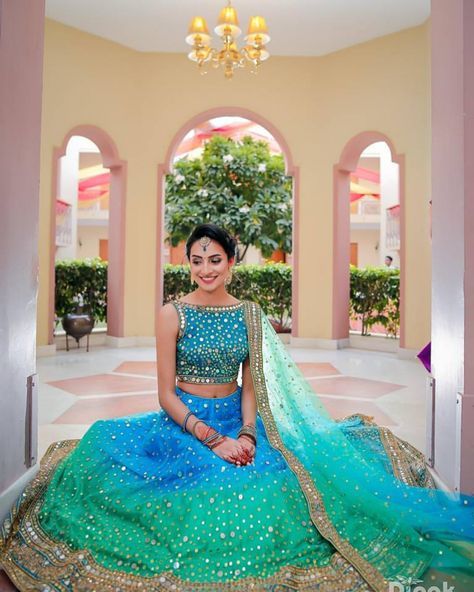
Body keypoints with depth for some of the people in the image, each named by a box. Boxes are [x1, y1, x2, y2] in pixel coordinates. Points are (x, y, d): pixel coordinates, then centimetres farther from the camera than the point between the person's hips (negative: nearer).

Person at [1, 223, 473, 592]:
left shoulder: (249, 314, 4)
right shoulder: (173, 313, -7)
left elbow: (250, 384, 5)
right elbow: (166, 394, -8)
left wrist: (247, 433, -14)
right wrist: (213, 439, -19)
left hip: (238, 421, 3)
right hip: (183, 422, -3)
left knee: (284, 474, -20)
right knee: (219, 489, -28)